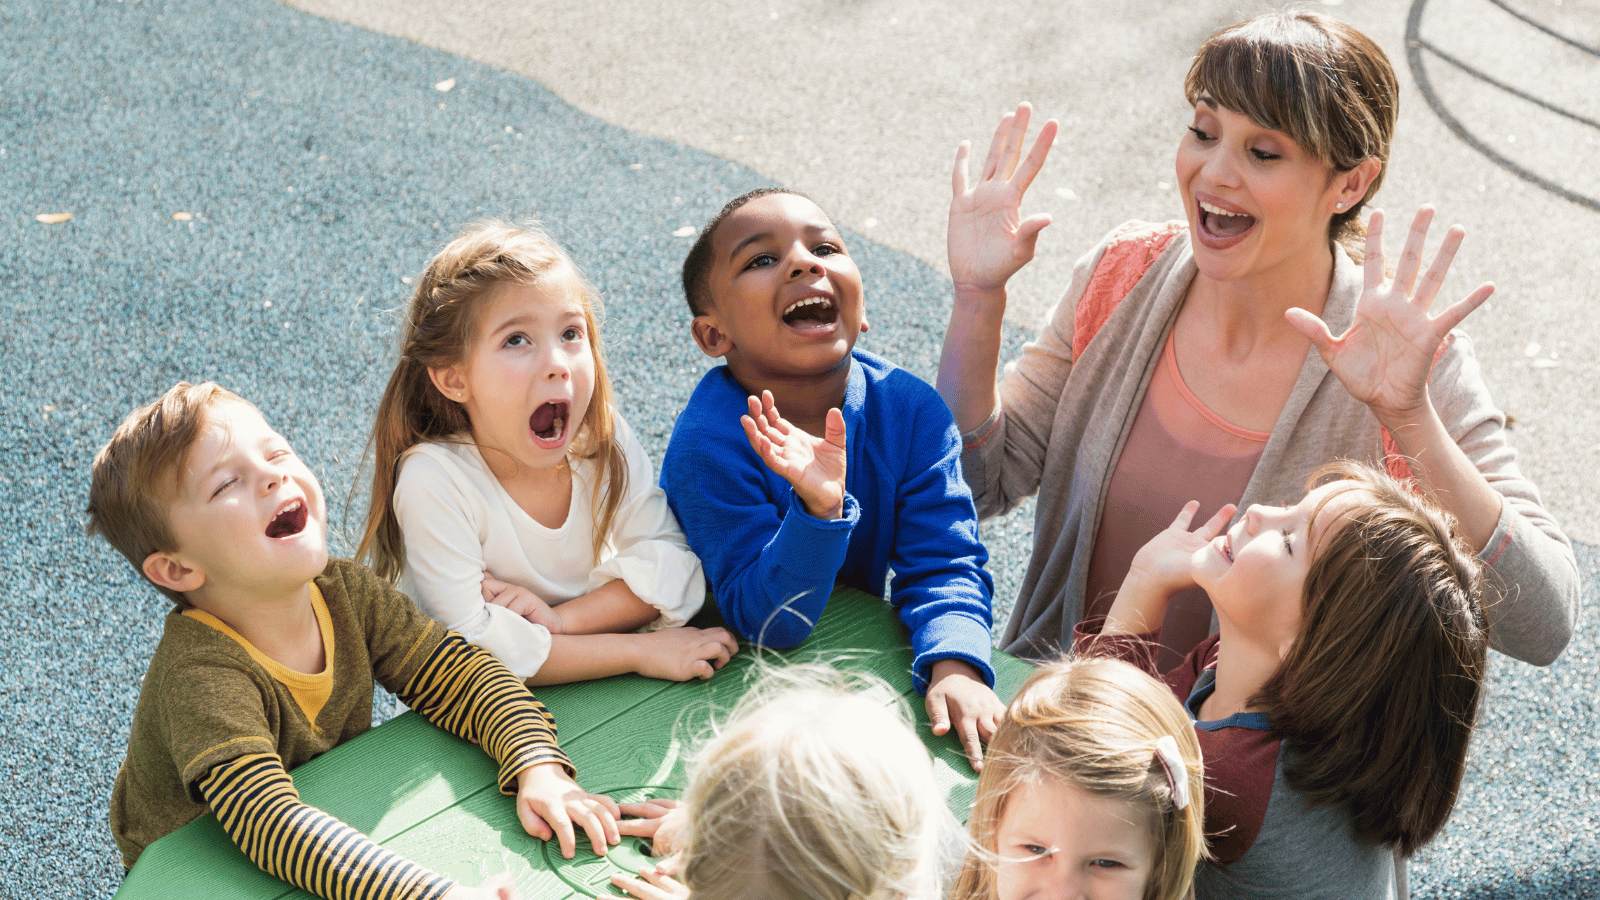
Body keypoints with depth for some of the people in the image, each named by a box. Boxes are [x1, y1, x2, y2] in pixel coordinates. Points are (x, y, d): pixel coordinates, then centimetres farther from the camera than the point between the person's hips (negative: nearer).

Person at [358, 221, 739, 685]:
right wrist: (641, 651, -24)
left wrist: (563, 618, -22)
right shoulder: (433, 481, -20)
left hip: (606, 699, 5)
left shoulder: (603, 436, -8)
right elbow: (472, 645, -23)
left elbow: (676, 568, -7)